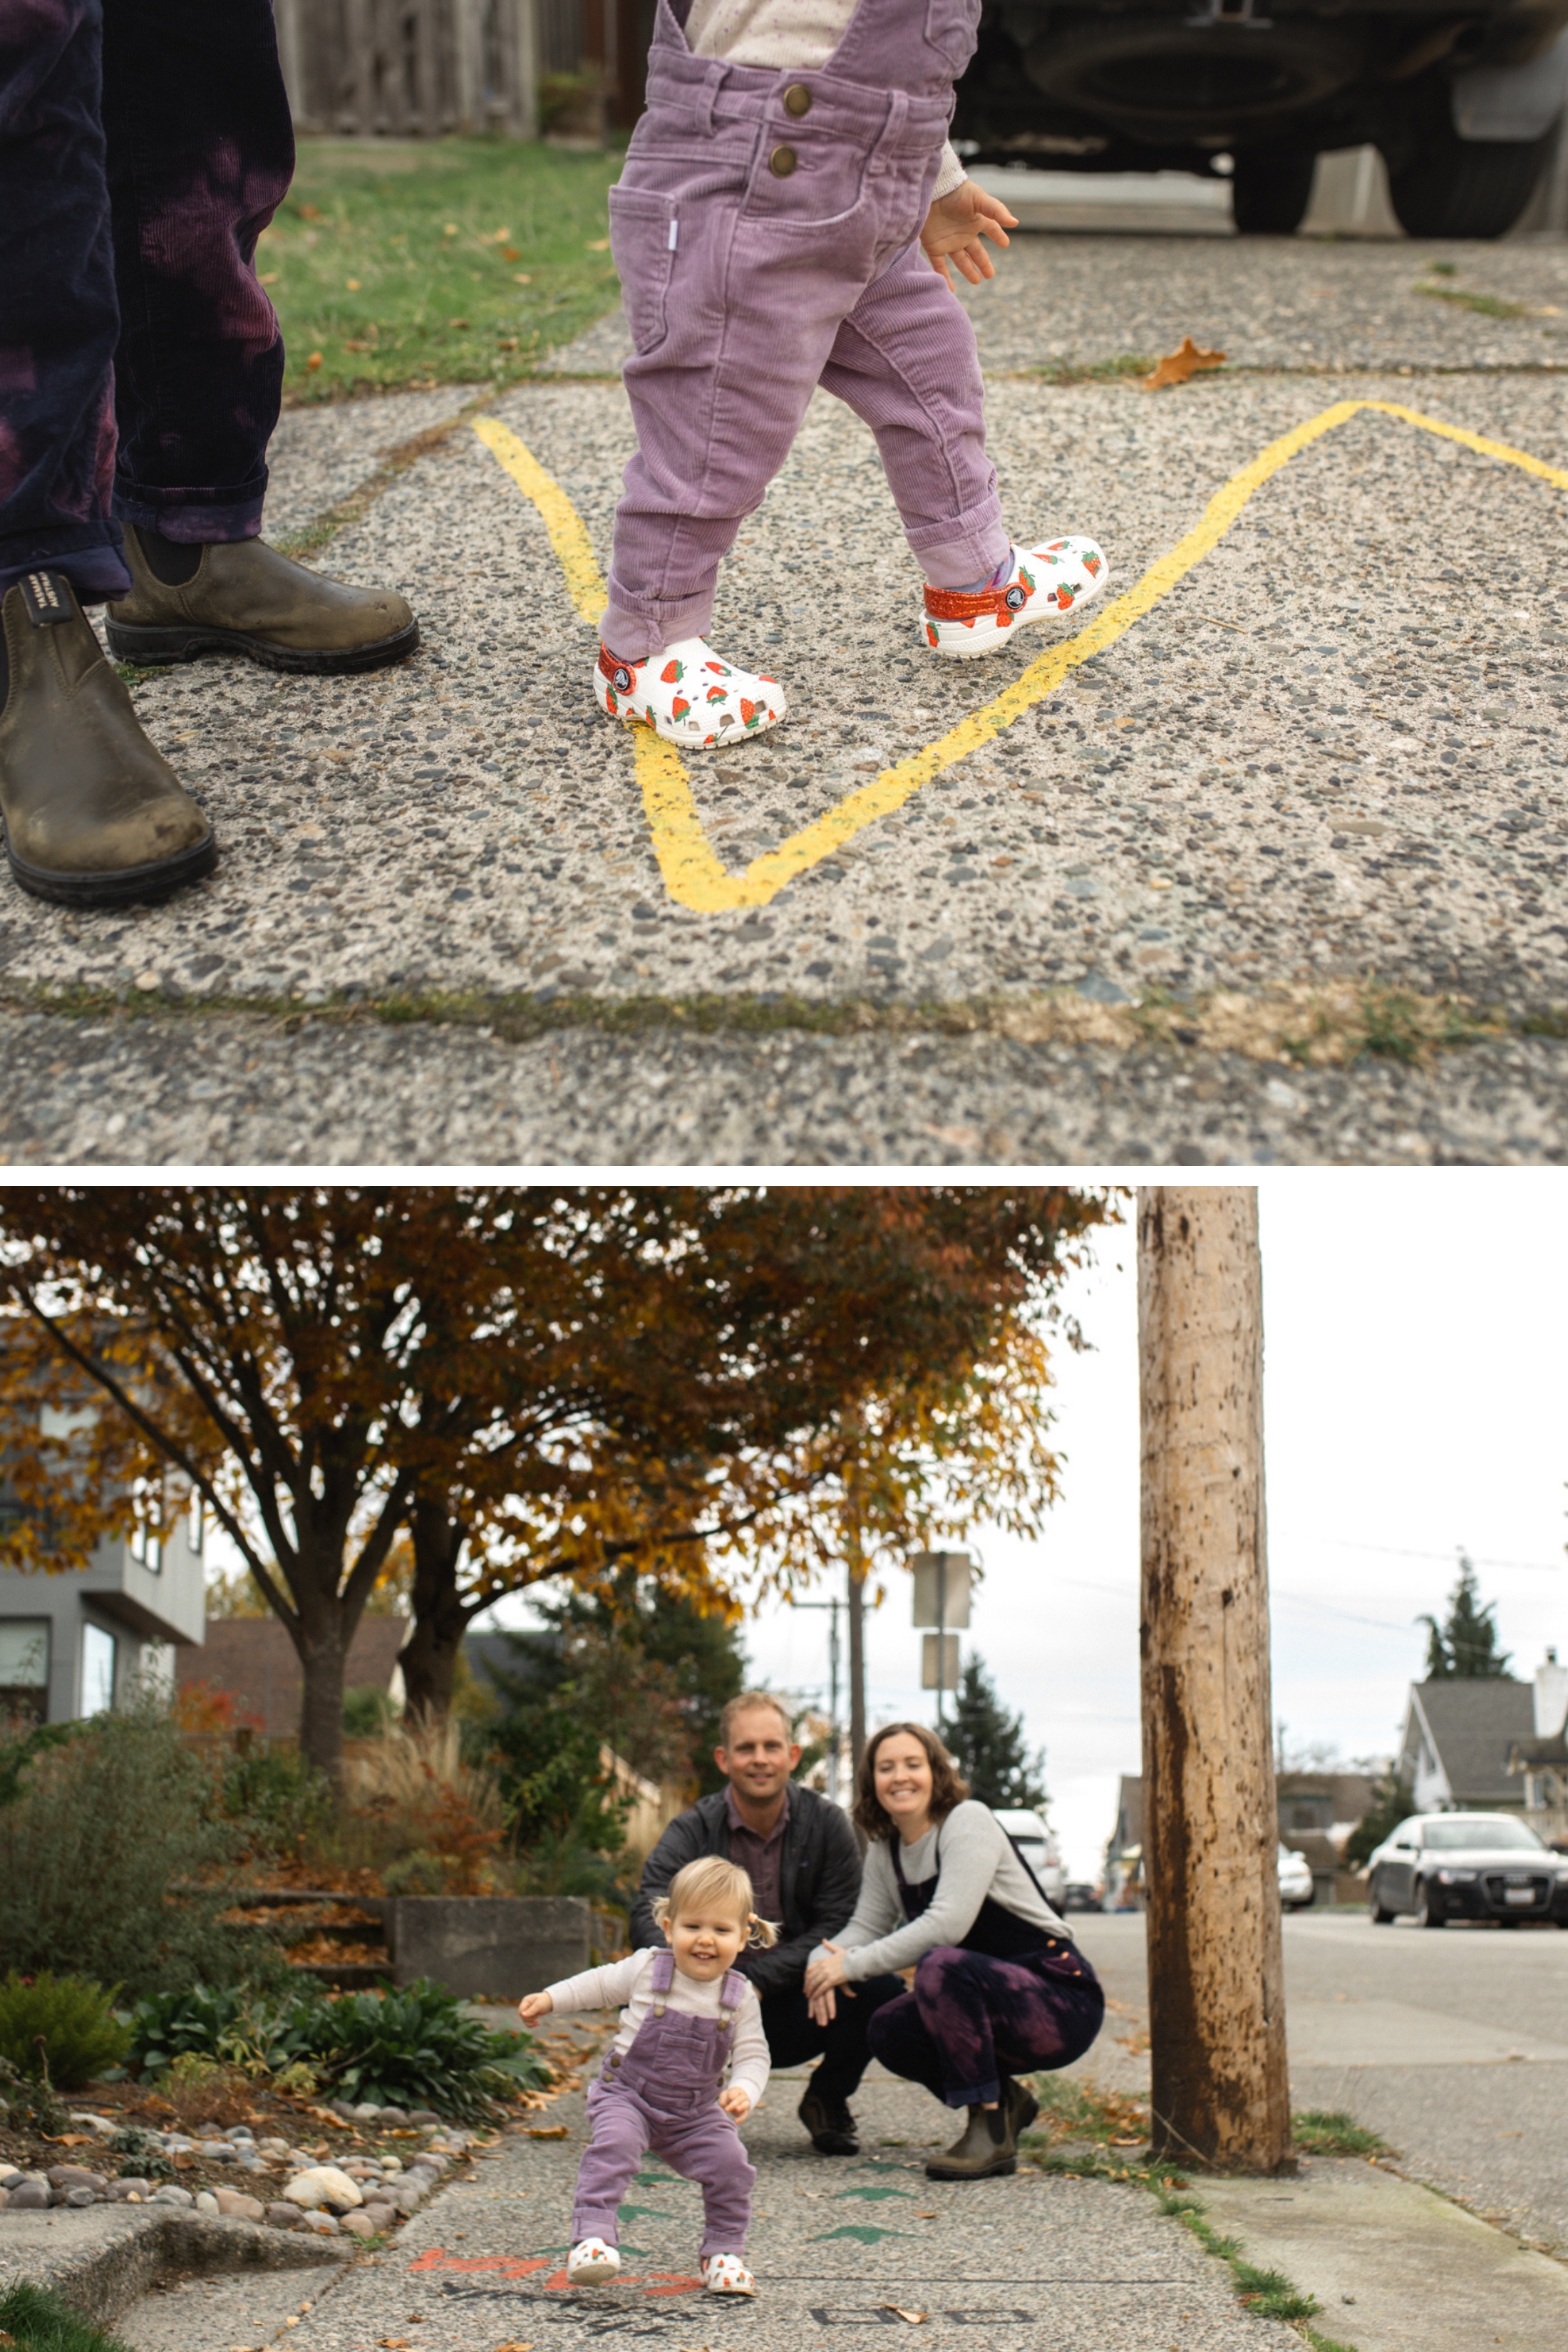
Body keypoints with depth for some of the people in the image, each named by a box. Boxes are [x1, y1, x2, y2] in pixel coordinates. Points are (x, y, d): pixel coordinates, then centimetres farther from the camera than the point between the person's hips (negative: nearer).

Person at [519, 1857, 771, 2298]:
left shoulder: (740, 1997, -5)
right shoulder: (645, 1970, -8)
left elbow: (752, 2056, -3)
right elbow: (601, 1984, 10)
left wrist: (744, 2091, -23)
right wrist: (548, 1999, 8)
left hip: (696, 2111, 2)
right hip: (628, 2094, -2)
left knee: (730, 2163, -11)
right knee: (612, 2147, -29)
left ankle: (724, 2254, 8)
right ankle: (593, 2238, -29)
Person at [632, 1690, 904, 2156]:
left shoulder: (827, 1824, -4)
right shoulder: (693, 1830, -7)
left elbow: (839, 1926, -10)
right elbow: (650, 1919, -22)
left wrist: (757, 1977, -23)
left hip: (797, 2016, 1)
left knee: (880, 1987, -27)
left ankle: (827, 2101, 3)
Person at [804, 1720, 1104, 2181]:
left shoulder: (968, 1821, -15)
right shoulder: (886, 1848, 9)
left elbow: (948, 1924, -26)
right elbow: (867, 1926, 6)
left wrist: (854, 1966, -24)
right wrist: (823, 1960, -18)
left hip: (1060, 2001, -8)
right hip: (988, 1997, 8)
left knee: (940, 1966, -31)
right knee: (889, 2031, -13)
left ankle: (990, 2132, -21)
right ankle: (1004, 2101, 9)